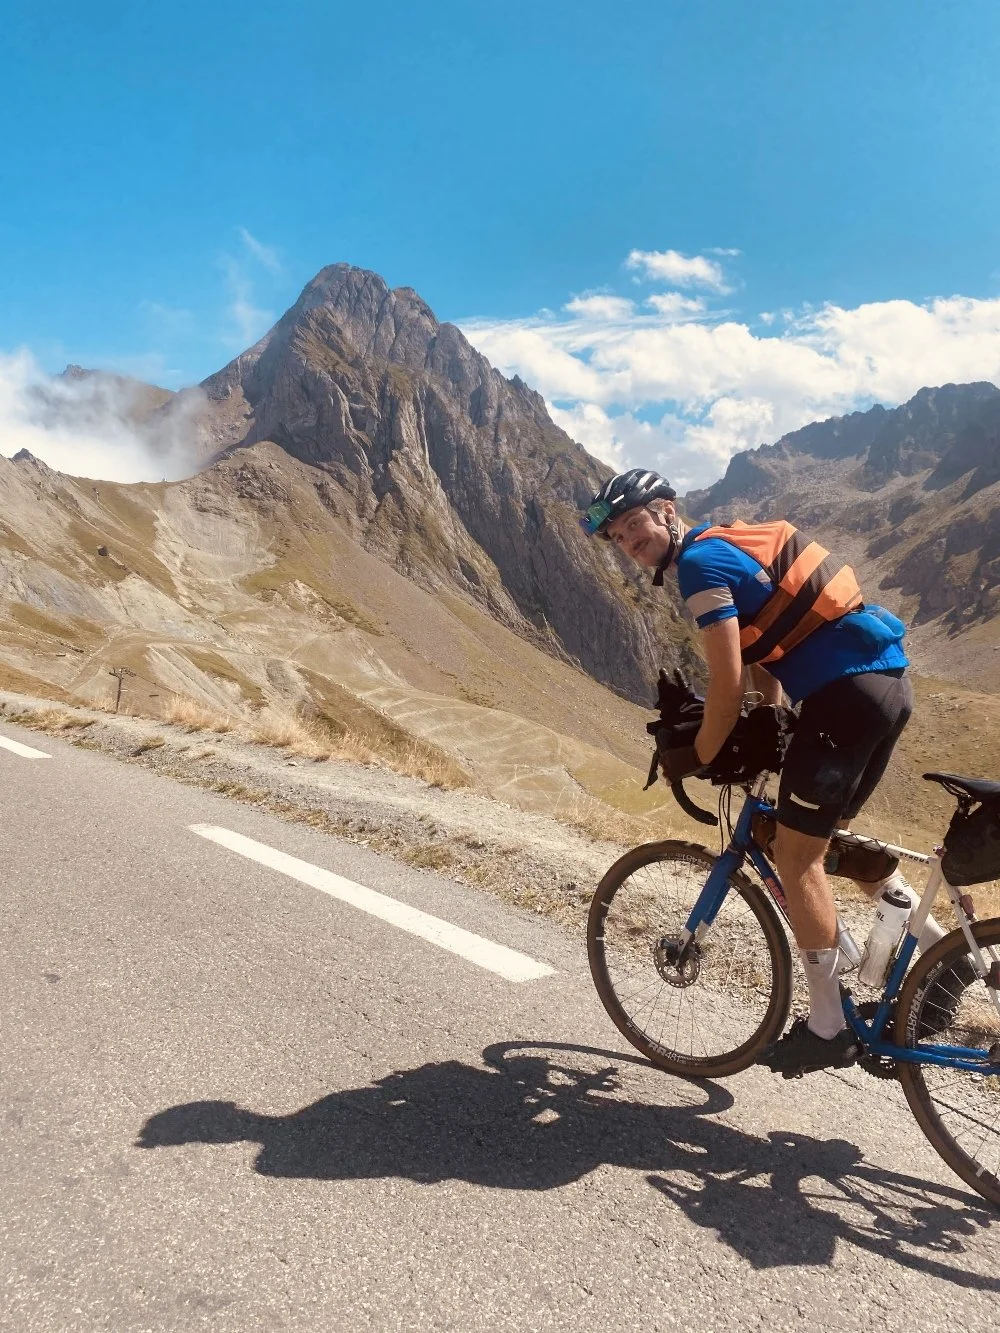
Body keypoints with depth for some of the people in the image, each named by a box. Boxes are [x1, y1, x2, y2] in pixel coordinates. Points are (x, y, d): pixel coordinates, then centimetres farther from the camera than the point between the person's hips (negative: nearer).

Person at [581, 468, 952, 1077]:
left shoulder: (700, 560, -9)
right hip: (890, 679, 10)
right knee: (827, 833, 23)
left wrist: (696, 760, 0)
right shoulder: (731, 544, 20)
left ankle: (829, 1026, 8)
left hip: (847, 690, -10)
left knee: (796, 854, -1)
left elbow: (727, 686, -13)